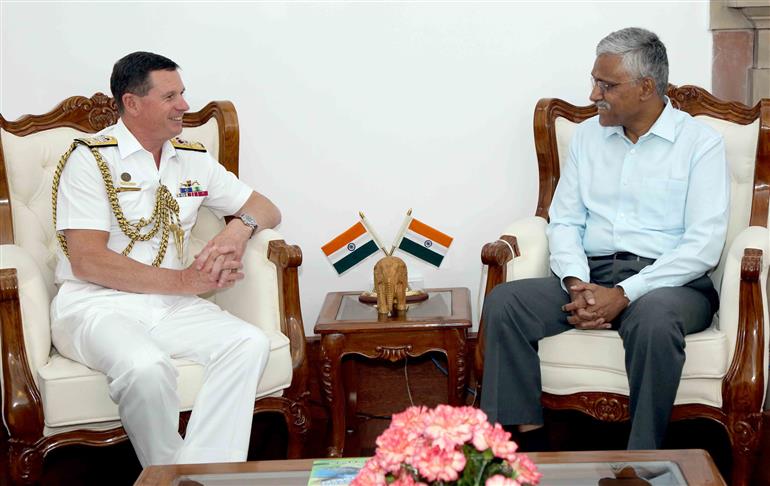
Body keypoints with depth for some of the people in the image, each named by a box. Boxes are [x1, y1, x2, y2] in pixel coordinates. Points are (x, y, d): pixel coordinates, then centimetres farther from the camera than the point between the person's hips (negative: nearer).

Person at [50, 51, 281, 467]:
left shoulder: (193, 159, 15)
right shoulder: (90, 159, -3)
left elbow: (265, 209, 20)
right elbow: (87, 261, -12)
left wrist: (239, 228, -6)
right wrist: (183, 281, -15)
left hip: (171, 306, 5)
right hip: (96, 305, -5)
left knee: (250, 343, -22)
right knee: (146, 366, -36)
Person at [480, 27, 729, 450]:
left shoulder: (700, 142, -1)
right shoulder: (587, 136, 15)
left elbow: (704, 245, -10)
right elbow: (564, 221, 11)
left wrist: (625, 294, -19)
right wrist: (576, 283, -10)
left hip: (670, 279, -4)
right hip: (591, 275, 5)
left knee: (653, 320, -39)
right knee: (504, 302, -21)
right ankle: (527, 439, -18)